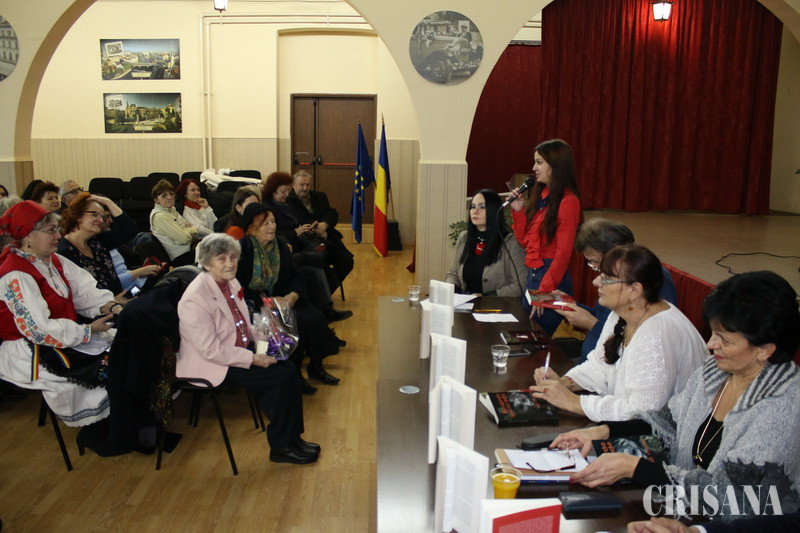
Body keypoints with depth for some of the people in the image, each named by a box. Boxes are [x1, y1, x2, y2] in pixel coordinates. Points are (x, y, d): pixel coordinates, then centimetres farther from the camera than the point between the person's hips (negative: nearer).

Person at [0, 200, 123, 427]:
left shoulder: (54, 260, 5)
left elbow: (85, 290, 0)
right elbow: (39, 330, -27)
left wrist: (111, 306, -19)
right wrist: (88, 330, -21)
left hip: (67, 333, 9)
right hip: (30, 353, -9)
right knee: (111, 366, -21)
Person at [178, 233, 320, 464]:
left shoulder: (231, 282, 3)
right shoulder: (195, 299, -23)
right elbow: (210, 350, -24)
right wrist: (252, 359, -23)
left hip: (237, 351, 8)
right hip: (210, 366, -8)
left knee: (287, 369, -9)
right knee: (282, 375, -16)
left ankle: (291, 438, 5)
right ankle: (281, 447, 0)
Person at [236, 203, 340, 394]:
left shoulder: (280, 246, 8)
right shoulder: (242, 250, -12)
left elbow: (296, 277, 8)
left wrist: (293, 295, -14)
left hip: (281, 298, 6)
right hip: (253, 306, -6)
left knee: (316, 318, -15)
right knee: (295, 324, -27)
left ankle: (315, 367, 5)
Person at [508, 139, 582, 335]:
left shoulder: (567, 201, -14)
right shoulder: (541, 195, 11)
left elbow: (563, 254, -17)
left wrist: (544, 291, -18)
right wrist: (518, 210, 2)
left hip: (553, 280, -8)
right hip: (532, 275, 9)